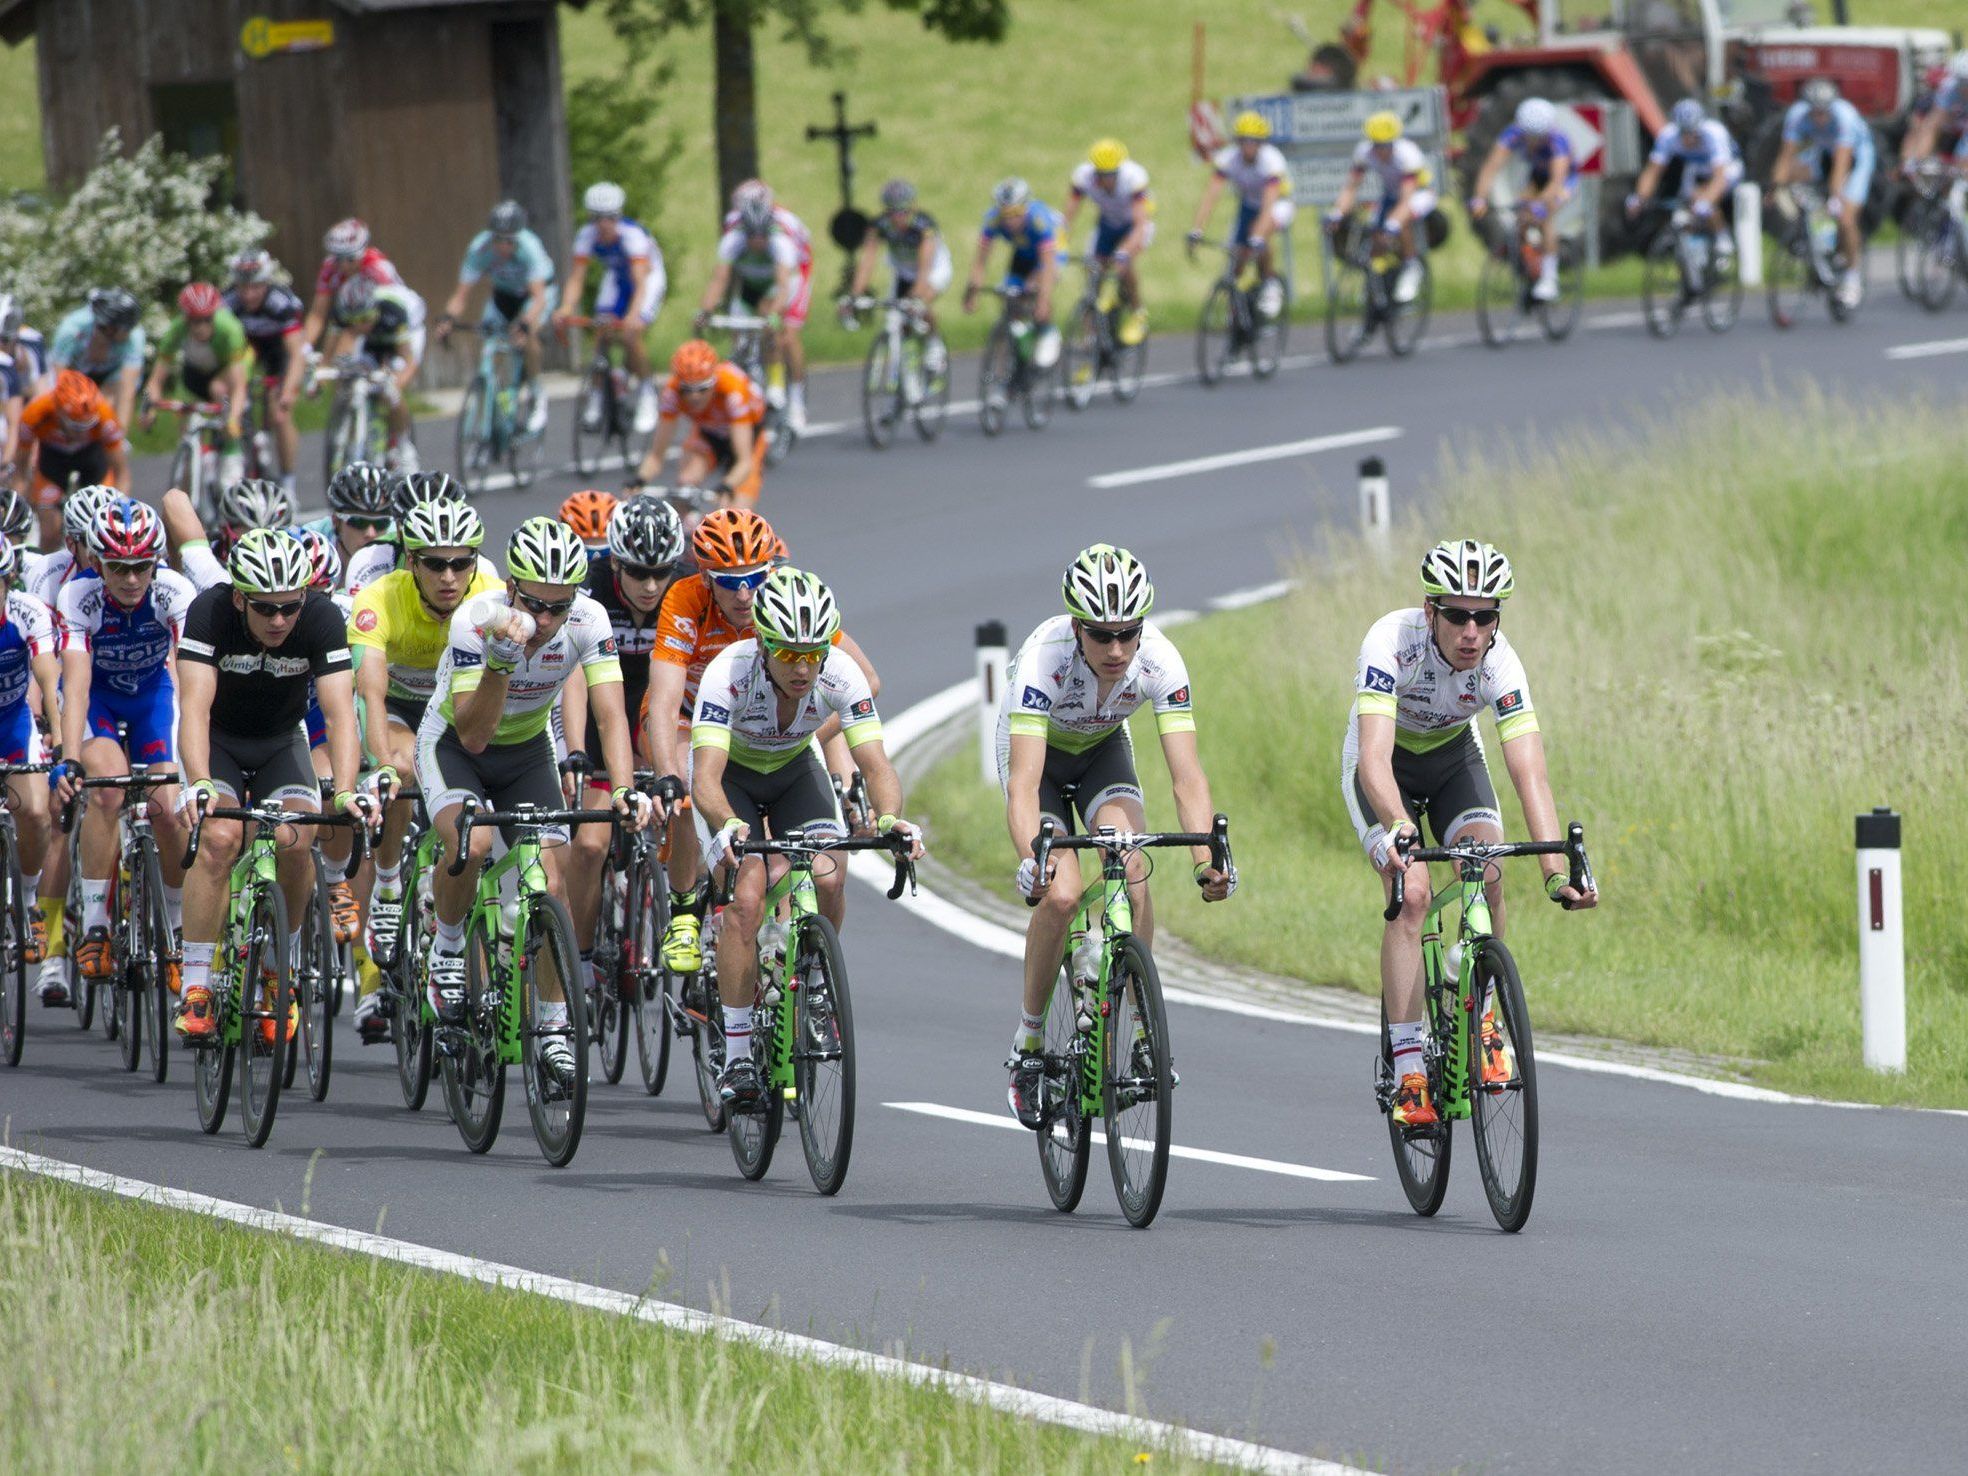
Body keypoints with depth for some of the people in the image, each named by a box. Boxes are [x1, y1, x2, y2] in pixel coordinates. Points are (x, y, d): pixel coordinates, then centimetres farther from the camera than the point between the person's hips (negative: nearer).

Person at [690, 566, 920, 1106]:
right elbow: (705, 777, -43)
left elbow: (875, 763, -33)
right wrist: (728, 825, -64)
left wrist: (890, 818, -54)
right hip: (733, 776, -3)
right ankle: (736, 1056, -15)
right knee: (748, 898, -22)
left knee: (829, 880, -22)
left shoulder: (840, 675, -29)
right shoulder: (729, 673, -36)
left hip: (794, 771, 3)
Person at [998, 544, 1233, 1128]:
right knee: (1060, 893, -22)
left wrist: (1207, 857, -49)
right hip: (1040, 751, -2)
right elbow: (1023, 783, -44)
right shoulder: (1045, 657, -38)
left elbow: (1187, 775, -34)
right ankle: (1029, 1037, 0)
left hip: (1102, 750, 2)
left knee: (1131, 864, -26)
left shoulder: (1158, 660, -31)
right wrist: (1032, 860, -60)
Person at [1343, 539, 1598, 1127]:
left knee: (1488, 879, -22)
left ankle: (1480, 1019, 2)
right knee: (1411, 893, -22)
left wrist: (1557, 872, -47)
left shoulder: (1499, 664, -30)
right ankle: (1408, 1072, -20)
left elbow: (1530, 773, -35)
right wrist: (1399, 828, -65)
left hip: (1453, 755, 2)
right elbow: (1375, 757, -46)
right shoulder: (1392, 642, -37)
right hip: (1385, 762, -2)